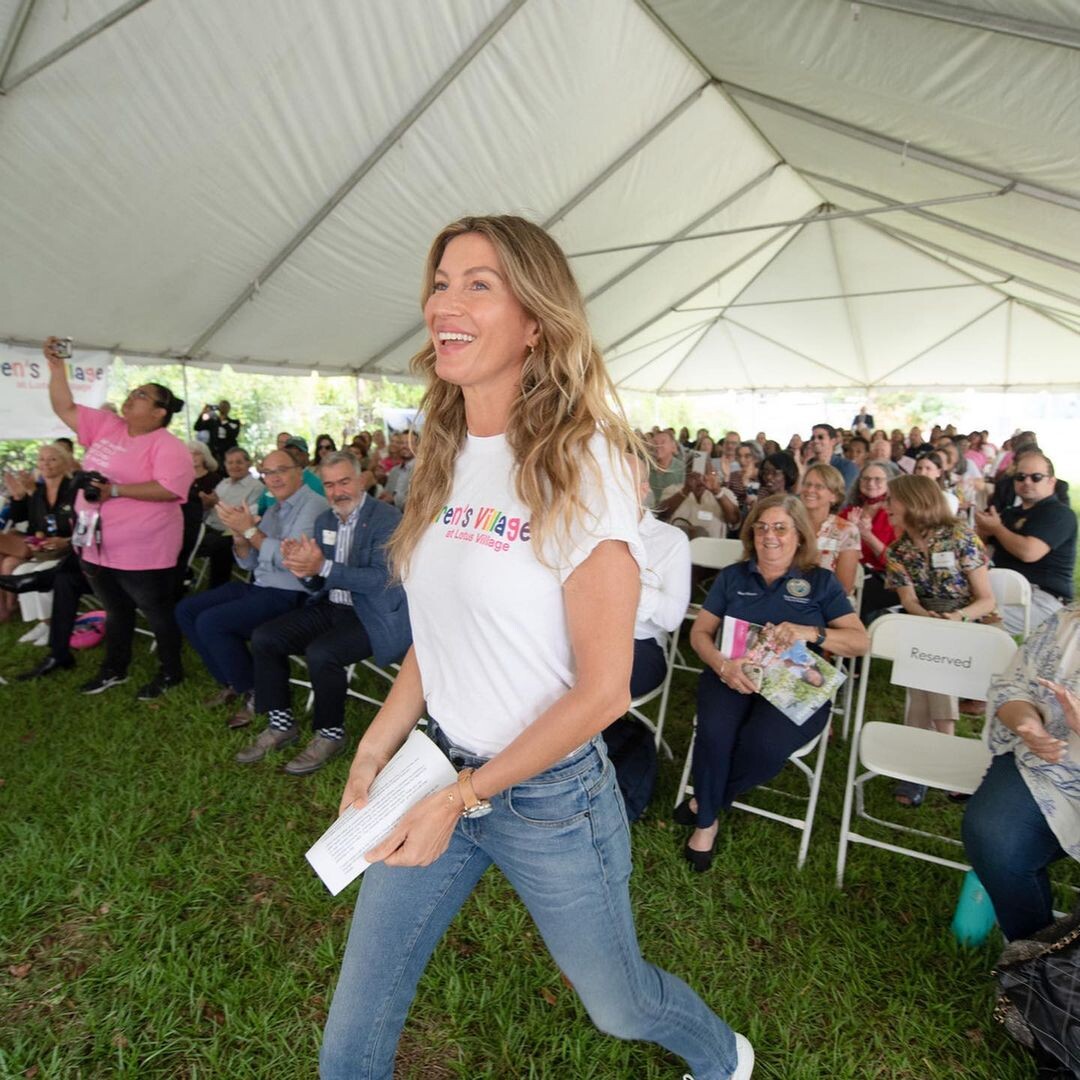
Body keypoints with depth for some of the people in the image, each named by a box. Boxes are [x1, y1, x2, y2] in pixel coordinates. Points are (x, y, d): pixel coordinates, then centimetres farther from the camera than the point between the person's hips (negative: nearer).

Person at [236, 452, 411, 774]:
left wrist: (323, 567, -30)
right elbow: (317, 584, 9)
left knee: (320, 652, -29)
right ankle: (280, 725, 11)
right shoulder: (324, 521, 10)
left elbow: (381, 578, -24)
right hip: (331, 608, 8)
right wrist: (303, 568, -15)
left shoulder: (386, 518, -13)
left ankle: (330, 734, -4)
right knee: (264, 637, -4)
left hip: (373, 616, -7)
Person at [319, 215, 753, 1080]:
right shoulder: (448, 458, 2)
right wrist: (376, 749, 2)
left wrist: (463, 797, -16)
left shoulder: (579, 466, -19)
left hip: (548, 793, -5)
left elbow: (602, 690, -19)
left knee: (617, 1002, 22)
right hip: (440, 766, 6)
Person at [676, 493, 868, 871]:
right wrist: (722, 665, -14)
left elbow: (861, 641, 2)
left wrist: (811, 633, -18)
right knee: (715, 732, -32)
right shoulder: (732, 576, 13)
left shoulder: (821, 582, 10)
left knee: (764, 744, -33)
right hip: (732, 676, 1)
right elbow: (700, 632, 8)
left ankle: (706, 801, -2)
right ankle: (706, 822, -4)